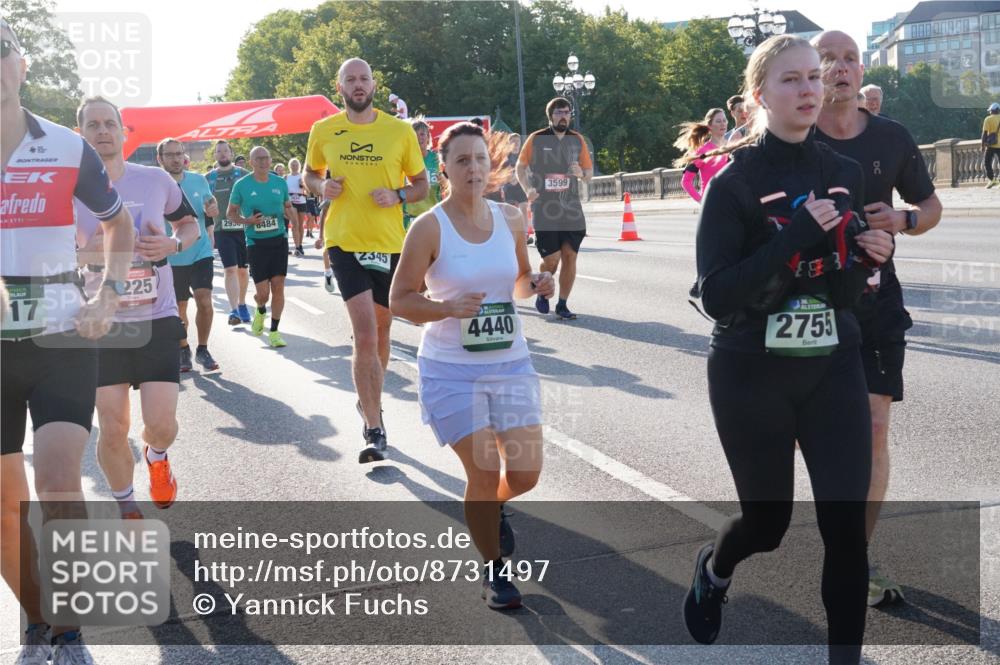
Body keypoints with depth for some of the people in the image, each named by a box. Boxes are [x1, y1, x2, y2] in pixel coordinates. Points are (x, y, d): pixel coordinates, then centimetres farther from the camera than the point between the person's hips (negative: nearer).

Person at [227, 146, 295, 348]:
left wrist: (290, 212, -7)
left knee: (278, 286, -2)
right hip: (256, 242, -2)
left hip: (279, 240, 2)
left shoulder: (280, 183, 5)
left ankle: (274, 331, 10)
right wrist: (247, 221, -15)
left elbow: (289, 207, 18)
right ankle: (260, 311, 33)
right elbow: (230, 213, 5)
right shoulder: (242, 185, -4)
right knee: (263, 292, -4)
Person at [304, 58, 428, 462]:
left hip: (390, 244, 2)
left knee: (381, 330, 15)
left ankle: (370, 403, 38)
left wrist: (398, 196, -13)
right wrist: (322, 186, -5)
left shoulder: (400, 131, 1)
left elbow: (421, 184, 8)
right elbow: (310, 174, 18)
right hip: (345, 242, -2)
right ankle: (375, 430, -10)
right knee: (365, 332, -14)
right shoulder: (323, 131, 3)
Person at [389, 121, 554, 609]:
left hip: (510, 363, 4)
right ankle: (493, 571, 18)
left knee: (525, 473, 2)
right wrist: (446, 307, -24)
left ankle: (491, 506, 40)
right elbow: (399, 300, -8)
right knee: (484, 472, -6)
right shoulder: (429, 228, -11)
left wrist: (534, 285, -7)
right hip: (451, 370, -4)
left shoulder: (511, 219, 1)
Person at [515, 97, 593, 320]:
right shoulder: (536, 139, 0)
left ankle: (562, 305, 10)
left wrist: (582, 174, -10)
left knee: (570, 256, -2)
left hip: (571, 210, 3)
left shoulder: (577, 140, 8)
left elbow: (589, 173, 13)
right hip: (544, 210, -3)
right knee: (551, 259, -7)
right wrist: (527, 189, -8)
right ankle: (542, 294, 22)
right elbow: (520, 167, 8)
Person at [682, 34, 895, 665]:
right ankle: (713, 570, 47)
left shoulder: (846, 174, 3)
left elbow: (844, 288, 13)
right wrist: (793, 236, -27)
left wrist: (870, 258, -9)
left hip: (834, 370, 4)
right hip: (753, 376, -3)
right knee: (767, 522, 12)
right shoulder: (736, 181, -12)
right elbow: (716, 296, -19)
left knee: (846, 525, -2)